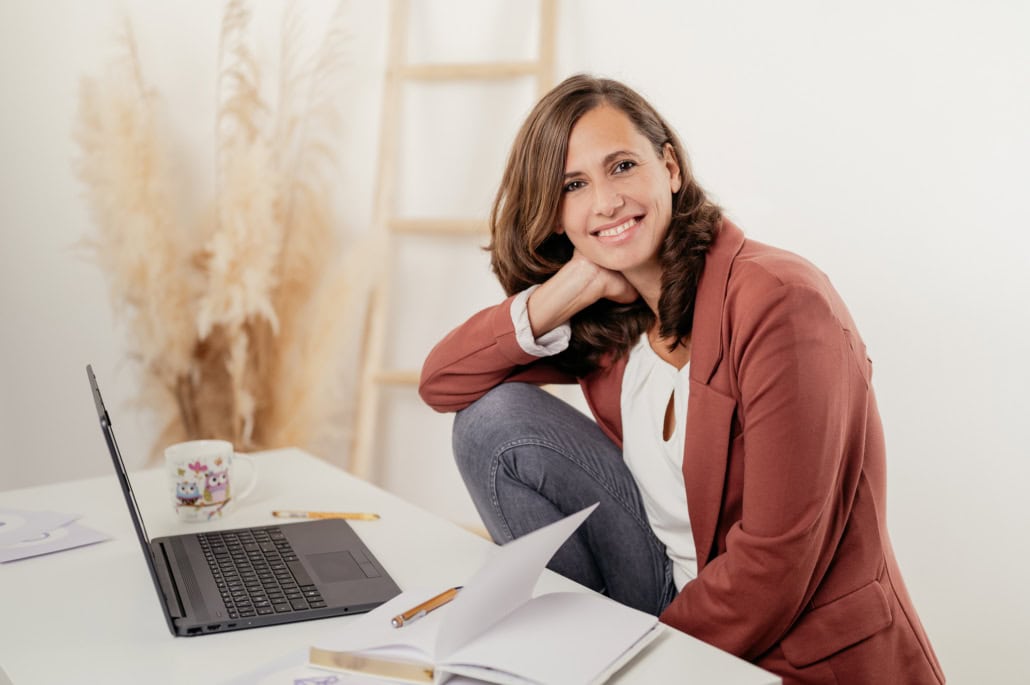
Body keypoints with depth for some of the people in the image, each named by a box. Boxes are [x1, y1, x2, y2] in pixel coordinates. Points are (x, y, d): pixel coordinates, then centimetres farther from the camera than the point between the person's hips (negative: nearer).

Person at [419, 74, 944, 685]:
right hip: (682, 591, 7)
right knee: (494, 420, -5)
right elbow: (440, 383, -3)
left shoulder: (780, 301, -21)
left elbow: (776, 563, -22)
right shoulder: (605, 318, 1)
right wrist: (567, 291, -14)